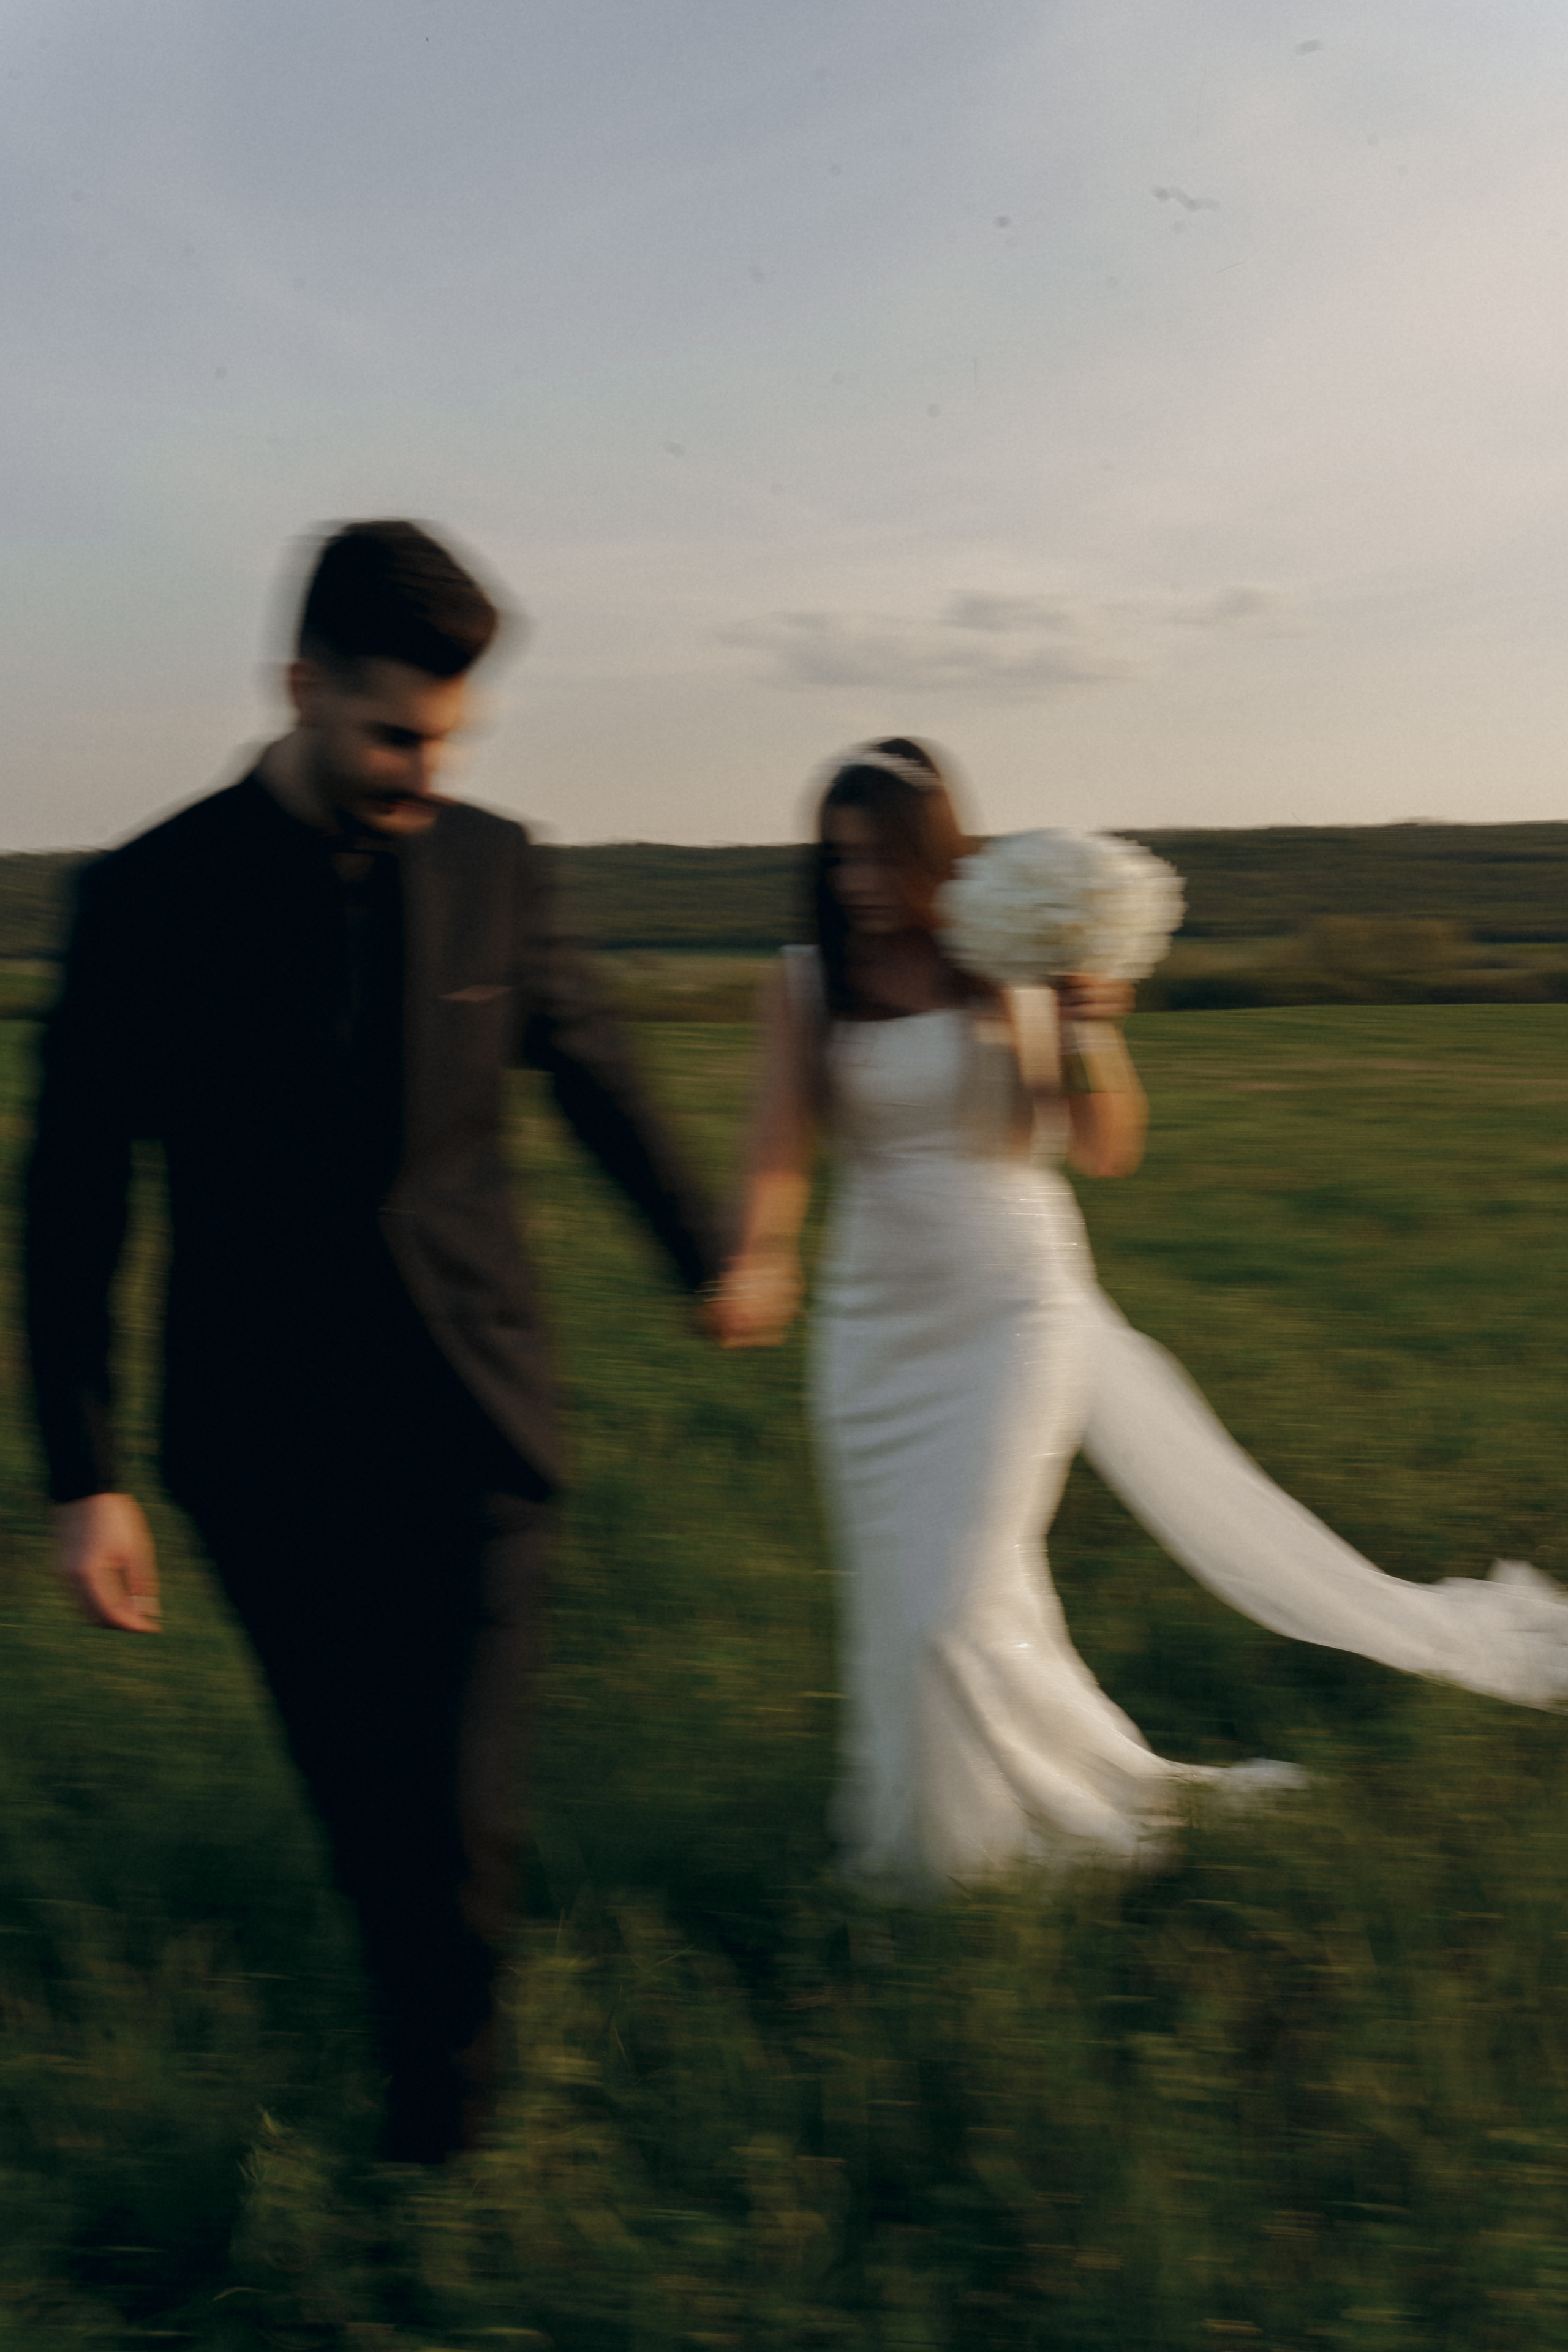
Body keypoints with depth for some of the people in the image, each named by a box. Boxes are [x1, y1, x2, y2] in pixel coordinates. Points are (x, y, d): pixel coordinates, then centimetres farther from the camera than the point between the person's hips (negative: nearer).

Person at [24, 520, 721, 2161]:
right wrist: (83, 1478, -9)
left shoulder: (491, 868, -2)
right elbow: (71, 1202, -5)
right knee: (361, 1795, 13)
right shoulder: (152, 899, -8)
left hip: (467, 1420, 1)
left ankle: (437, 2114, 26)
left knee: (456, 1813, -1)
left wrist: (705, 1258, 26)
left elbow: (593, 1075, 14)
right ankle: (421, 2008, 42)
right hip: (267, 1443, 0)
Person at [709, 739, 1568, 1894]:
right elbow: (783, 1148, -8)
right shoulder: (809, 983, 0)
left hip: (1014, 1305, -3)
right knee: (901, 1599, 8)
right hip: (874, 1318, 4)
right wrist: (758, 1259, -26)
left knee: (962, 1608, -5)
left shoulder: (1013, 966, -5)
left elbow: (1107, 1151, -3)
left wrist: (1095, 1035, -20)